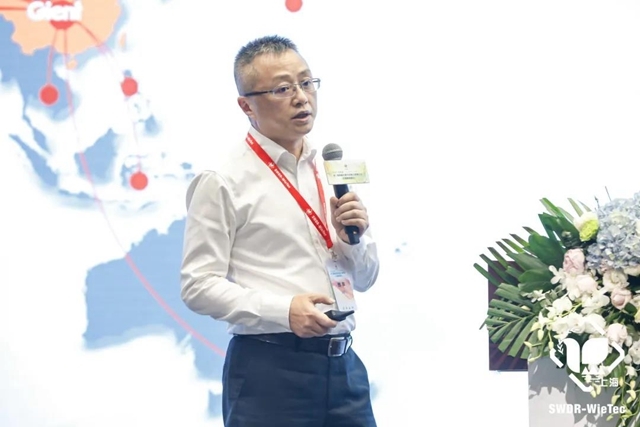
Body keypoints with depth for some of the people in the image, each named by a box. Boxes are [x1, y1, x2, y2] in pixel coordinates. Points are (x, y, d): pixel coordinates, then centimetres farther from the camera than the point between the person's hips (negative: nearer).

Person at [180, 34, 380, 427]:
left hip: (343, 365, 5)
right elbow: (198, 286, -11)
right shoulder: (223, 182, -5)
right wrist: (283, 311, -21)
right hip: (268, 369, -5)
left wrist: (353, 235, -2)